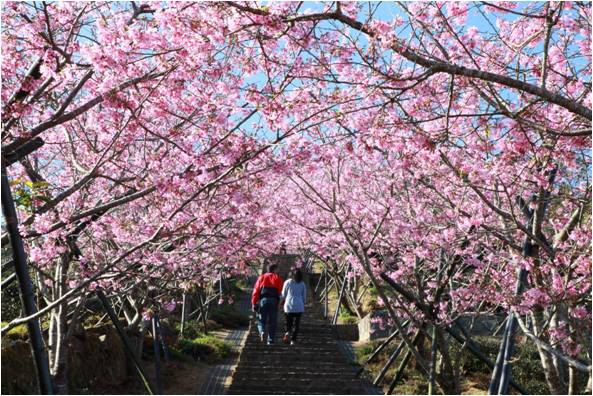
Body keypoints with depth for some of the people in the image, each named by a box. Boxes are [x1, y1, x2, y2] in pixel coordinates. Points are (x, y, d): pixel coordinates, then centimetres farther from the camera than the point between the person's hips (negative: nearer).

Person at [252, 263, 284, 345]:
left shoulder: (261, 278, 14)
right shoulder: (278, 279, 11)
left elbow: (256, 291, 5)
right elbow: (282, 292, 0)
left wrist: (254, 303, 5)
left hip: (263, 300, 1)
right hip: (274, 301, -1)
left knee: (261, 319, 10)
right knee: (272, 322, 8)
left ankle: (262, 331, -18)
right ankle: (270, 340, 7)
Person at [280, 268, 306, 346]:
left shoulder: (287, 282, 0)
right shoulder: (302, 284, 4)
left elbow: (283, 295, 5)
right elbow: (304, 297, 10)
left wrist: (285, 301, 26)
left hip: (288, 305, 0)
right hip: (299, 306, 0)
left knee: (288, 322, 15)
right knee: (296, 324, 5)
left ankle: (287, 332, -10)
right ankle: (293, 339, -5)